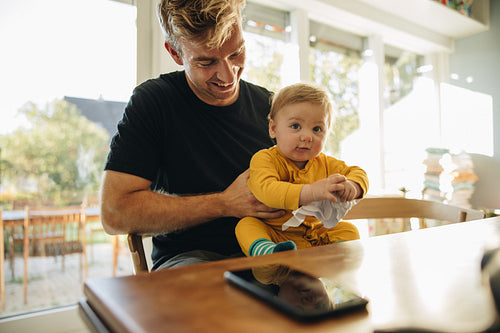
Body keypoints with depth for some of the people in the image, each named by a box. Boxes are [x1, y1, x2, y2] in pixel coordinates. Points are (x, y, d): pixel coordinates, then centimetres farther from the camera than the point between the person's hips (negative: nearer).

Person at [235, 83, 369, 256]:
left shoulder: (324, 163, 3)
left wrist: (352, 187, -21)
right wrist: (310, 192, -47)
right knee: (246, 225, -27)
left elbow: (358, 173, 7)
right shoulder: (265, 159, -16)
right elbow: (266, 190, -34)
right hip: (274, 234, -4)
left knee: (348, 229, -9)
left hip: (315, 234, 4)